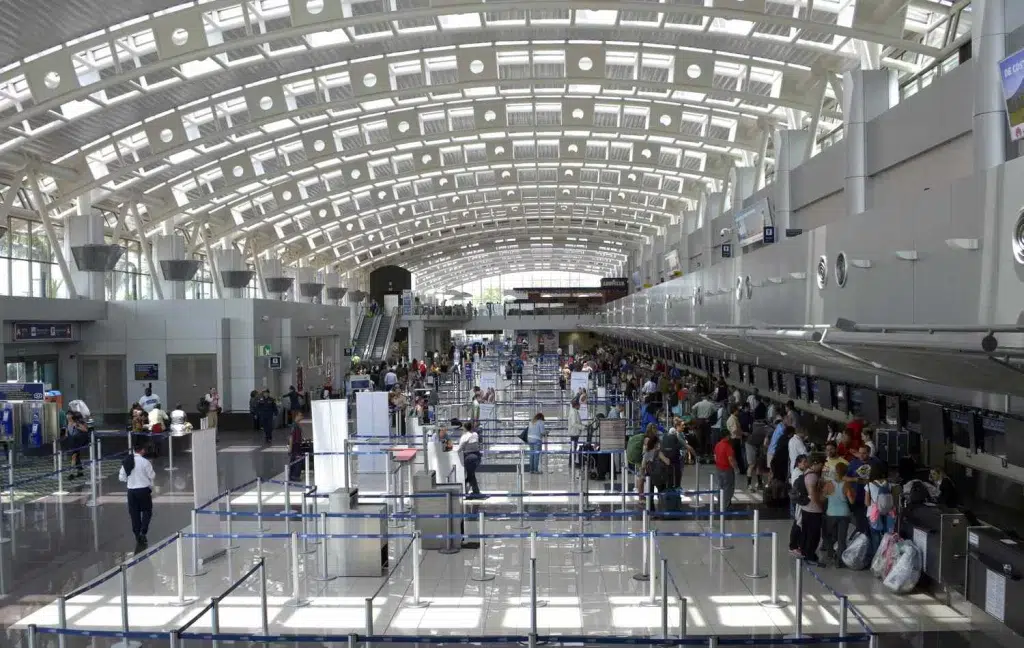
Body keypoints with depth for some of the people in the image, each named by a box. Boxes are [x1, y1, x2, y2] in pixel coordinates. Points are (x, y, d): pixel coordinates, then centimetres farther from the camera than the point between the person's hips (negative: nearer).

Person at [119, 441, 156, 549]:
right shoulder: (144, 462, -14)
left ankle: (138, 536, 17)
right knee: (147, 511, 11)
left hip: (131, 490, 4)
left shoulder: (126, 461, 0)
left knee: (134, 513, 11)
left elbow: (121, 477, 5)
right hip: (144, 490, -4)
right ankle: (143, 532, -3)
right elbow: (152, 476, -7)